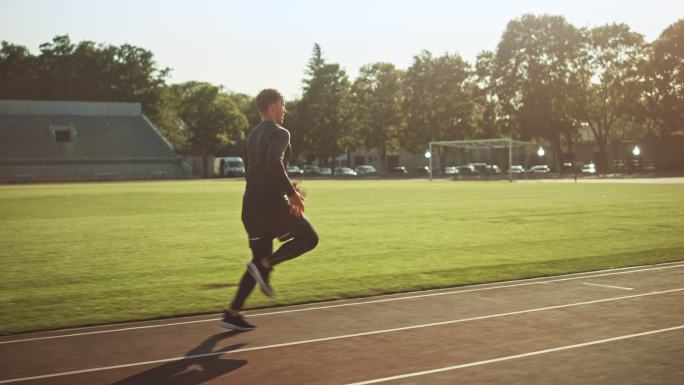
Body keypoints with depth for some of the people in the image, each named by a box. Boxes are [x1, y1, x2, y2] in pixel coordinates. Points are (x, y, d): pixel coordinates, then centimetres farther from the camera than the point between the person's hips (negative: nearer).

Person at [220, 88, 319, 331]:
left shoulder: (253, 135, 19)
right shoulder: (279, 133, -9)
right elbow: (274, 163, -27)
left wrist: (287, 187, 24)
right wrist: (291, 192, -20)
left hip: (251, 204, 8)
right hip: (272, 203, -8)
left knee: (261, 260, 13)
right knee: (309, 239, 9)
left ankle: (233, 314, 6)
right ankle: (265, 265, -9)